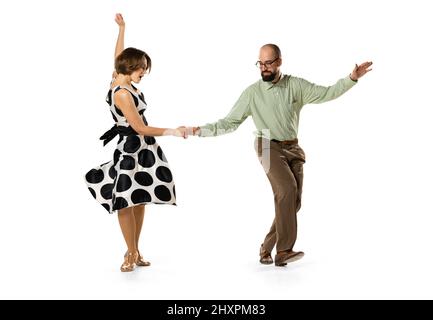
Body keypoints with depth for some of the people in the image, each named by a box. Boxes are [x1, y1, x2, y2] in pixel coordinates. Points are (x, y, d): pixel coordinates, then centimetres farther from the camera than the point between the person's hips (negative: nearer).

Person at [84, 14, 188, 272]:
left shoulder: (119, 81, 6)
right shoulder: (122, 94, -18)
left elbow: (118, 56, 25)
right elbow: (140, 128, -19)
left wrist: (122, 28, 31)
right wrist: (172, 132, -17)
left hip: (141, 149, 9)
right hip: (131, 150, -9)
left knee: (140, 201, 9)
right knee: (128, 202, -1)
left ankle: (134, 251, 15)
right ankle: (132, 253, 8)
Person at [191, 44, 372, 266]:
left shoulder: (296, 85, 3)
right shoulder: (252, 92, -2)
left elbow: (327, 93, 1)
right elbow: (230, 122, -1)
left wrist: (352, 78, -11)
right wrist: (203, 130, -12)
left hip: (293, 149, 4)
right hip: (270, 148, -4)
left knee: (293, 202, 2)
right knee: (287, 189, -27)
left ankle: (267, 250, 15)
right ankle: (284, 251, -25)